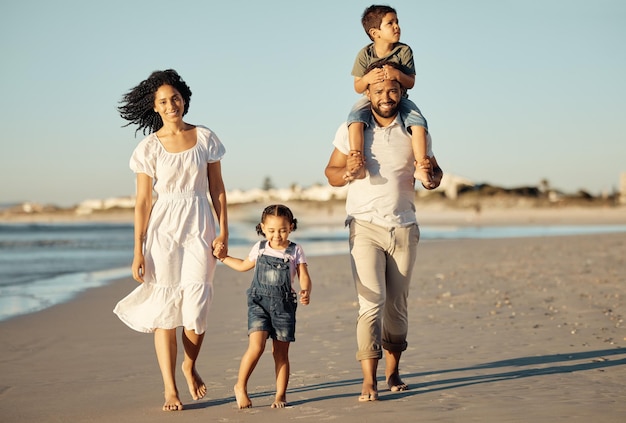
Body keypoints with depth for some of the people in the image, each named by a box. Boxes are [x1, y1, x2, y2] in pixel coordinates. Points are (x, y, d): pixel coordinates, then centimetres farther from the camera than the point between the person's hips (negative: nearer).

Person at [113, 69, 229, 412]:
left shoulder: (205, 138, 5)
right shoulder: (149, 148, 0)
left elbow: (217, 188, 8)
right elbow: (143, 201, -1)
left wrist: (223, 231, -1)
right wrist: (138, 251, -4)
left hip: (200, 228, 1)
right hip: (163, 229, -1)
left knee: (196, 308, -6)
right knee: (165, 309, -2)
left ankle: (190, 366, 23)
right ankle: (170, 389, 5)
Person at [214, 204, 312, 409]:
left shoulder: (295, 251, 2)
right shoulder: (259, 248, 9)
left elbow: (304, 277, -4)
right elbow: (244, 265, 29)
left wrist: (305, 292, -24)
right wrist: (223, 257, 24)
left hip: (284, 306, 0)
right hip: (259, 302, 0)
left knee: (281, 352, 3)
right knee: (256, 346, -16)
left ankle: (280, 395, 13)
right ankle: (240, 386, -1)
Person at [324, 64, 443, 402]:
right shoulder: (351, 129, 1)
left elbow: (435, 175, 10)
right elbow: (331, 174, 6)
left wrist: (429, 174, -14)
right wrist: (348, 171, -16)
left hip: (403, 228, 2)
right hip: (365, 226, -2)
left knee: (397, 306, 8)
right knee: (371, 303, -12)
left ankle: (393, 372, 21)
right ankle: (368, 381, -12)